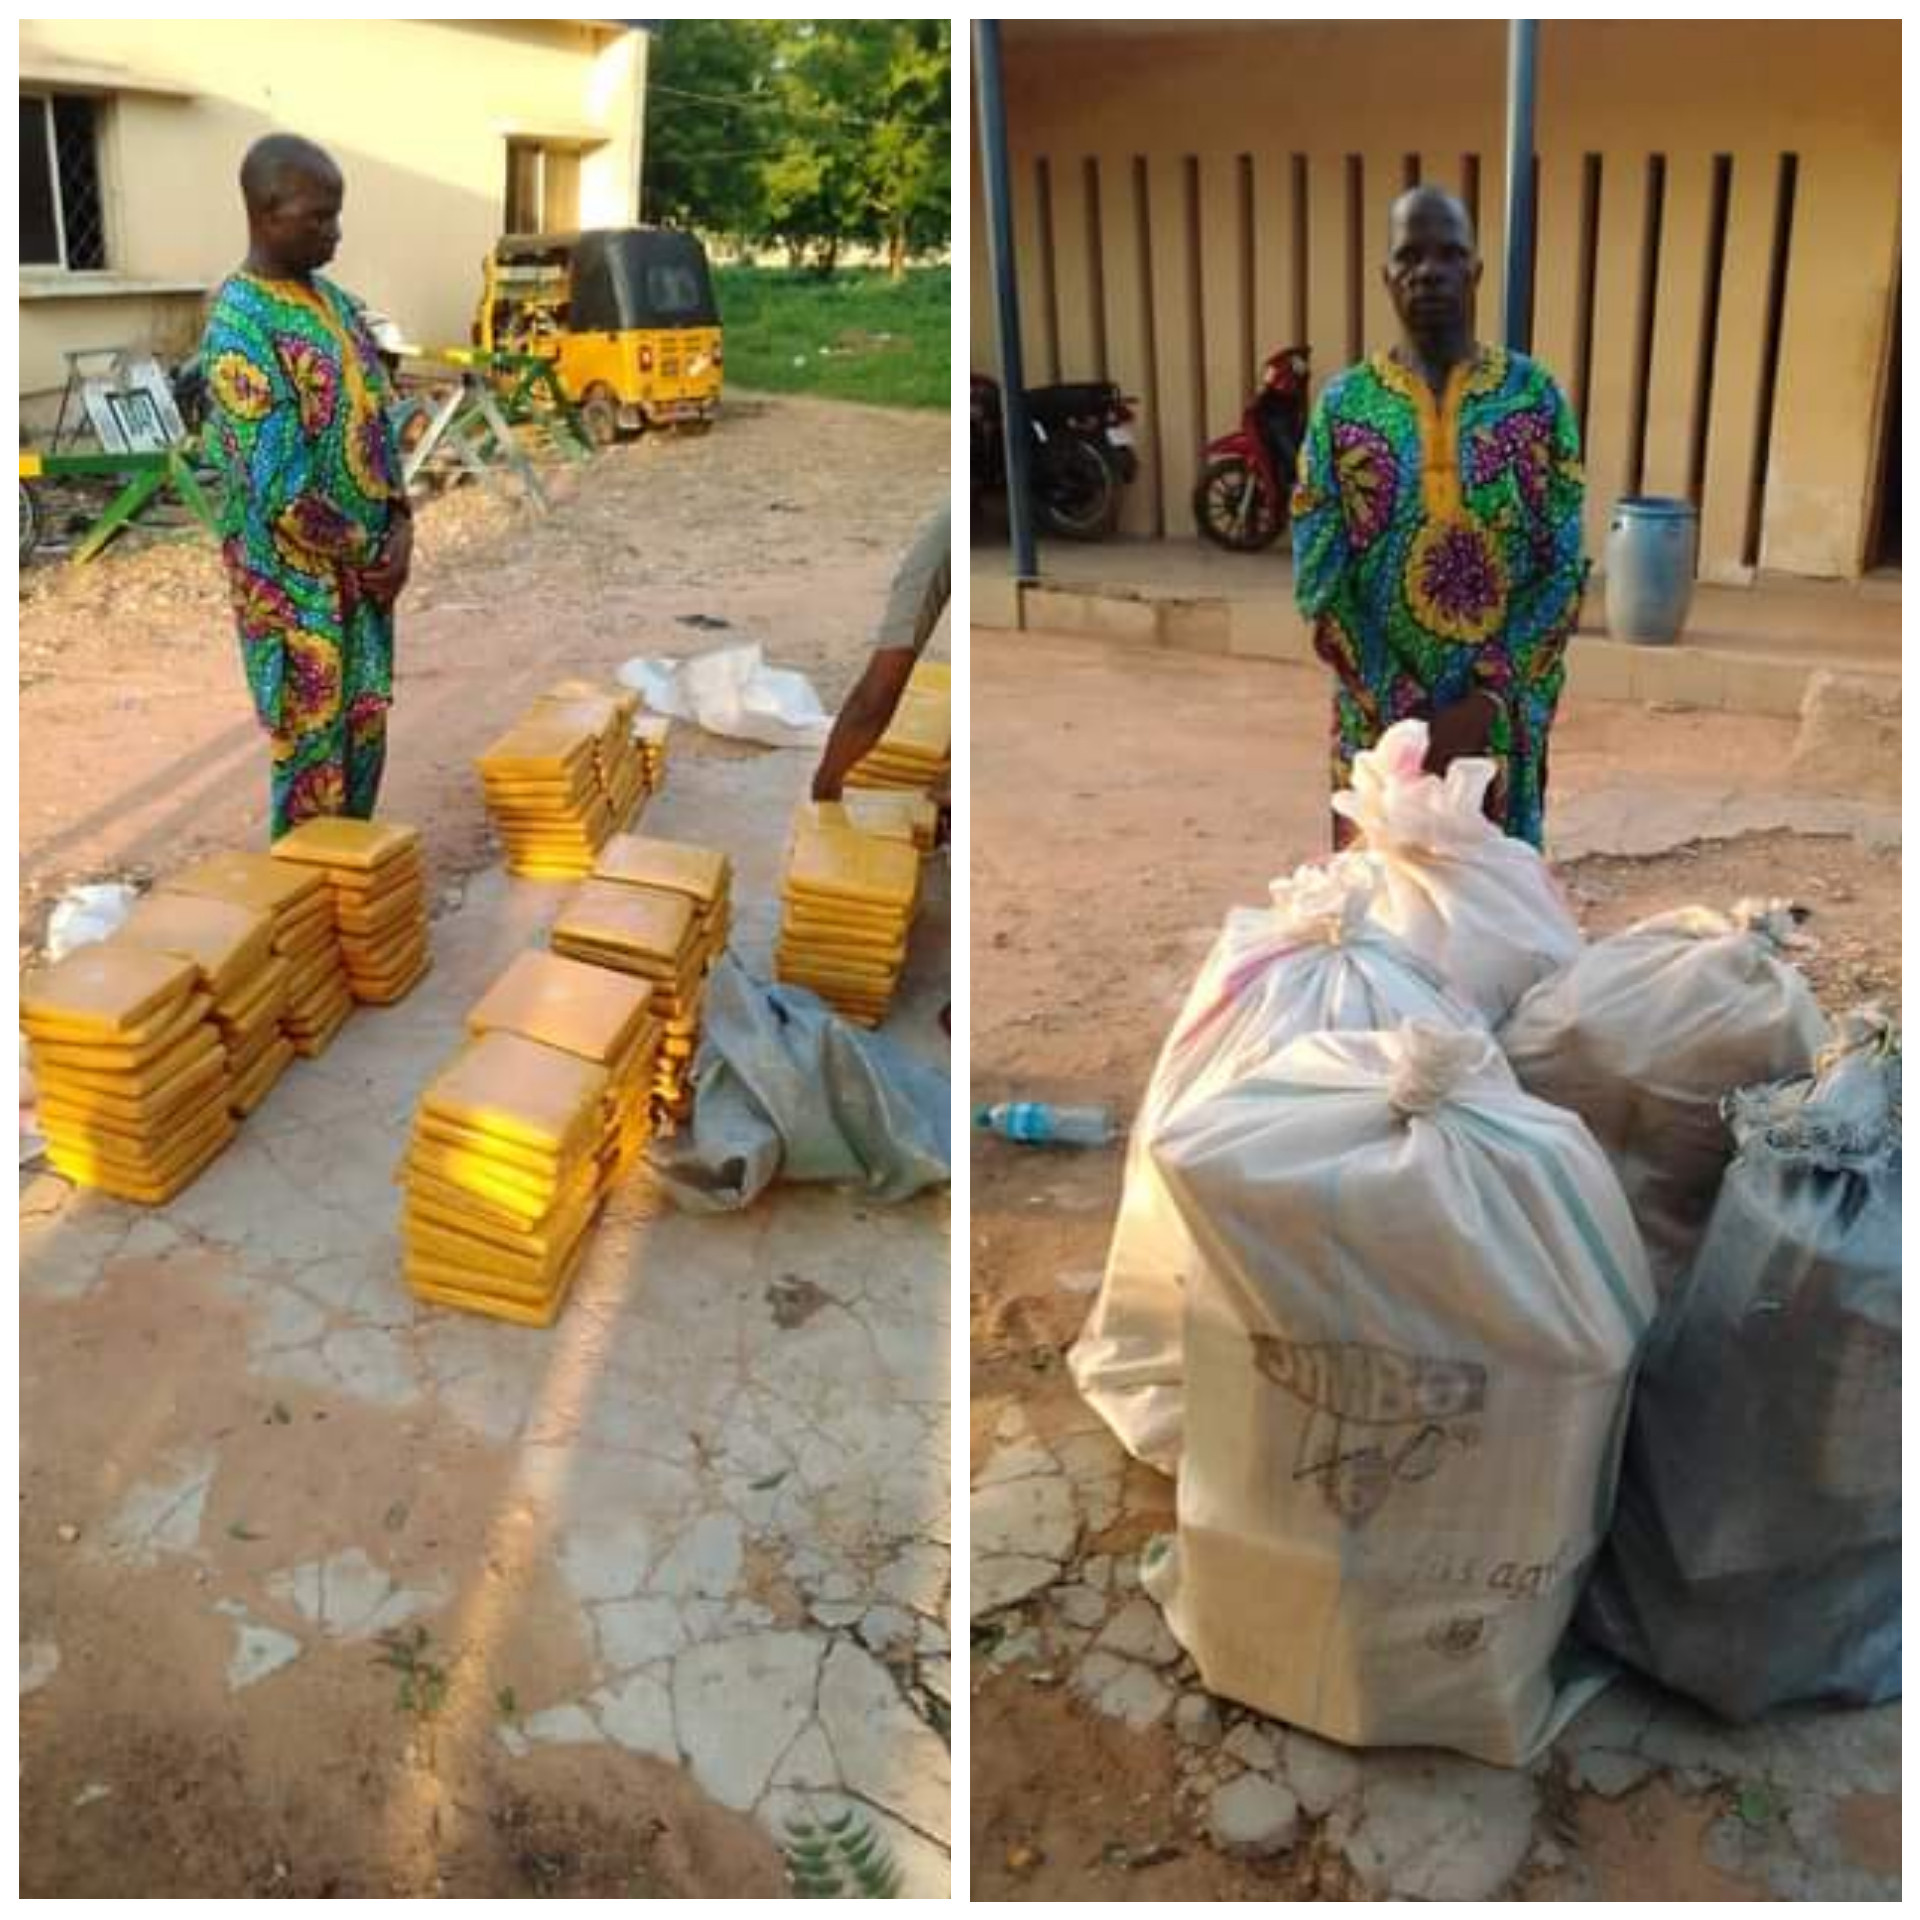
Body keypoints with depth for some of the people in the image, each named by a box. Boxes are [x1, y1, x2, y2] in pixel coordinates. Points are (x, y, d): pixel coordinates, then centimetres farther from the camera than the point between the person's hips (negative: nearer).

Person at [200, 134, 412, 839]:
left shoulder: (338, 304, 7)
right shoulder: (239, 327, -20)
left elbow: (380, 420, 10)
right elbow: (282, 495, -23)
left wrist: (398, 526, -5)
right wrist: (367, 553, -11)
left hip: (365, 567, 8)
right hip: (297, 580, -8)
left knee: (364, 735, 16)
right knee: (312, 752, 3)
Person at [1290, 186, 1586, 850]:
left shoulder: (1535, 396, 1)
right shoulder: (1343, 404, 0)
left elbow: (1564, 571, -3)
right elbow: (1320, 584, -4)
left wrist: (1484, 705, -14)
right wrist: (1405, 712, -12)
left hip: (1502, 716, 0)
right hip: (1381, 717, 0)